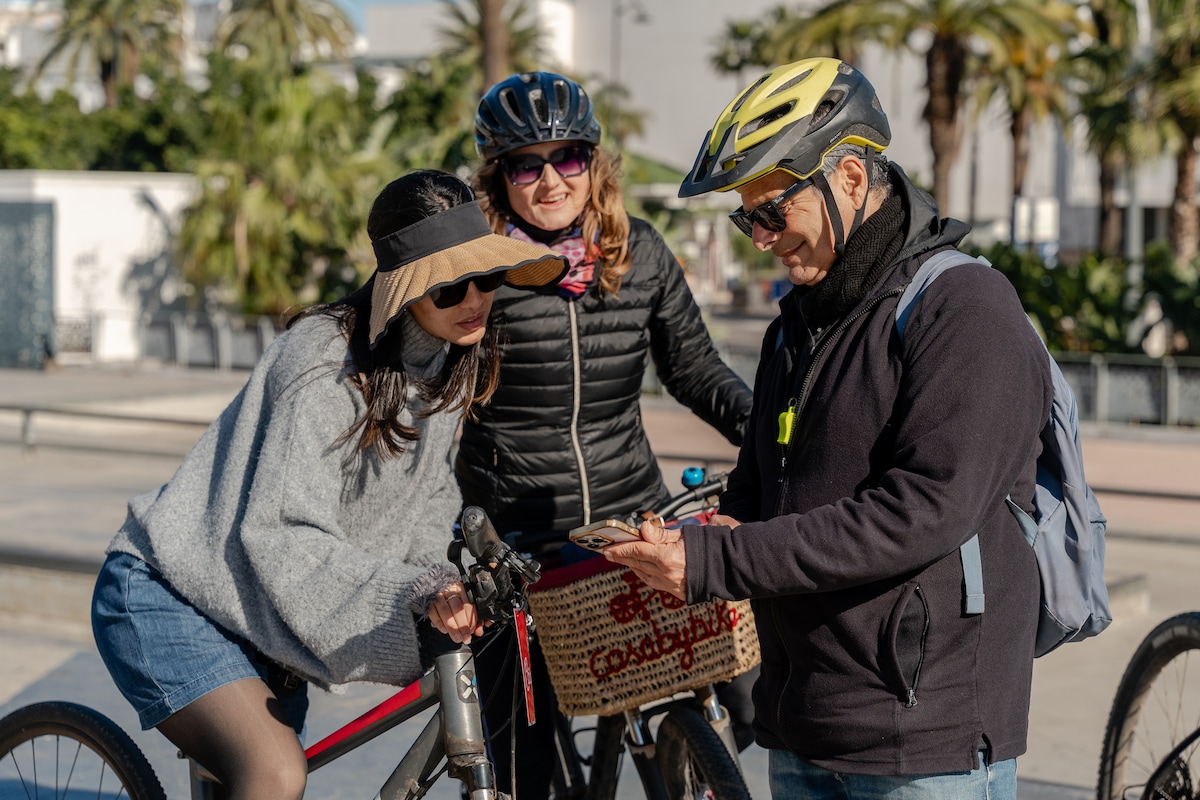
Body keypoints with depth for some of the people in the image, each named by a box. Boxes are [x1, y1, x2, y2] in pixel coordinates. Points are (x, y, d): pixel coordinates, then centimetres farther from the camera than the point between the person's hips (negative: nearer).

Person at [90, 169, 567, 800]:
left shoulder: (450, 361, 0)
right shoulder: (325, 366, -27)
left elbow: (426, 494, 8)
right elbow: (283, 539, -31)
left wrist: (441, 581, -11)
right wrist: (412, 593, -41)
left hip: (262, 617, 9)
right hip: (164, 599, -9)